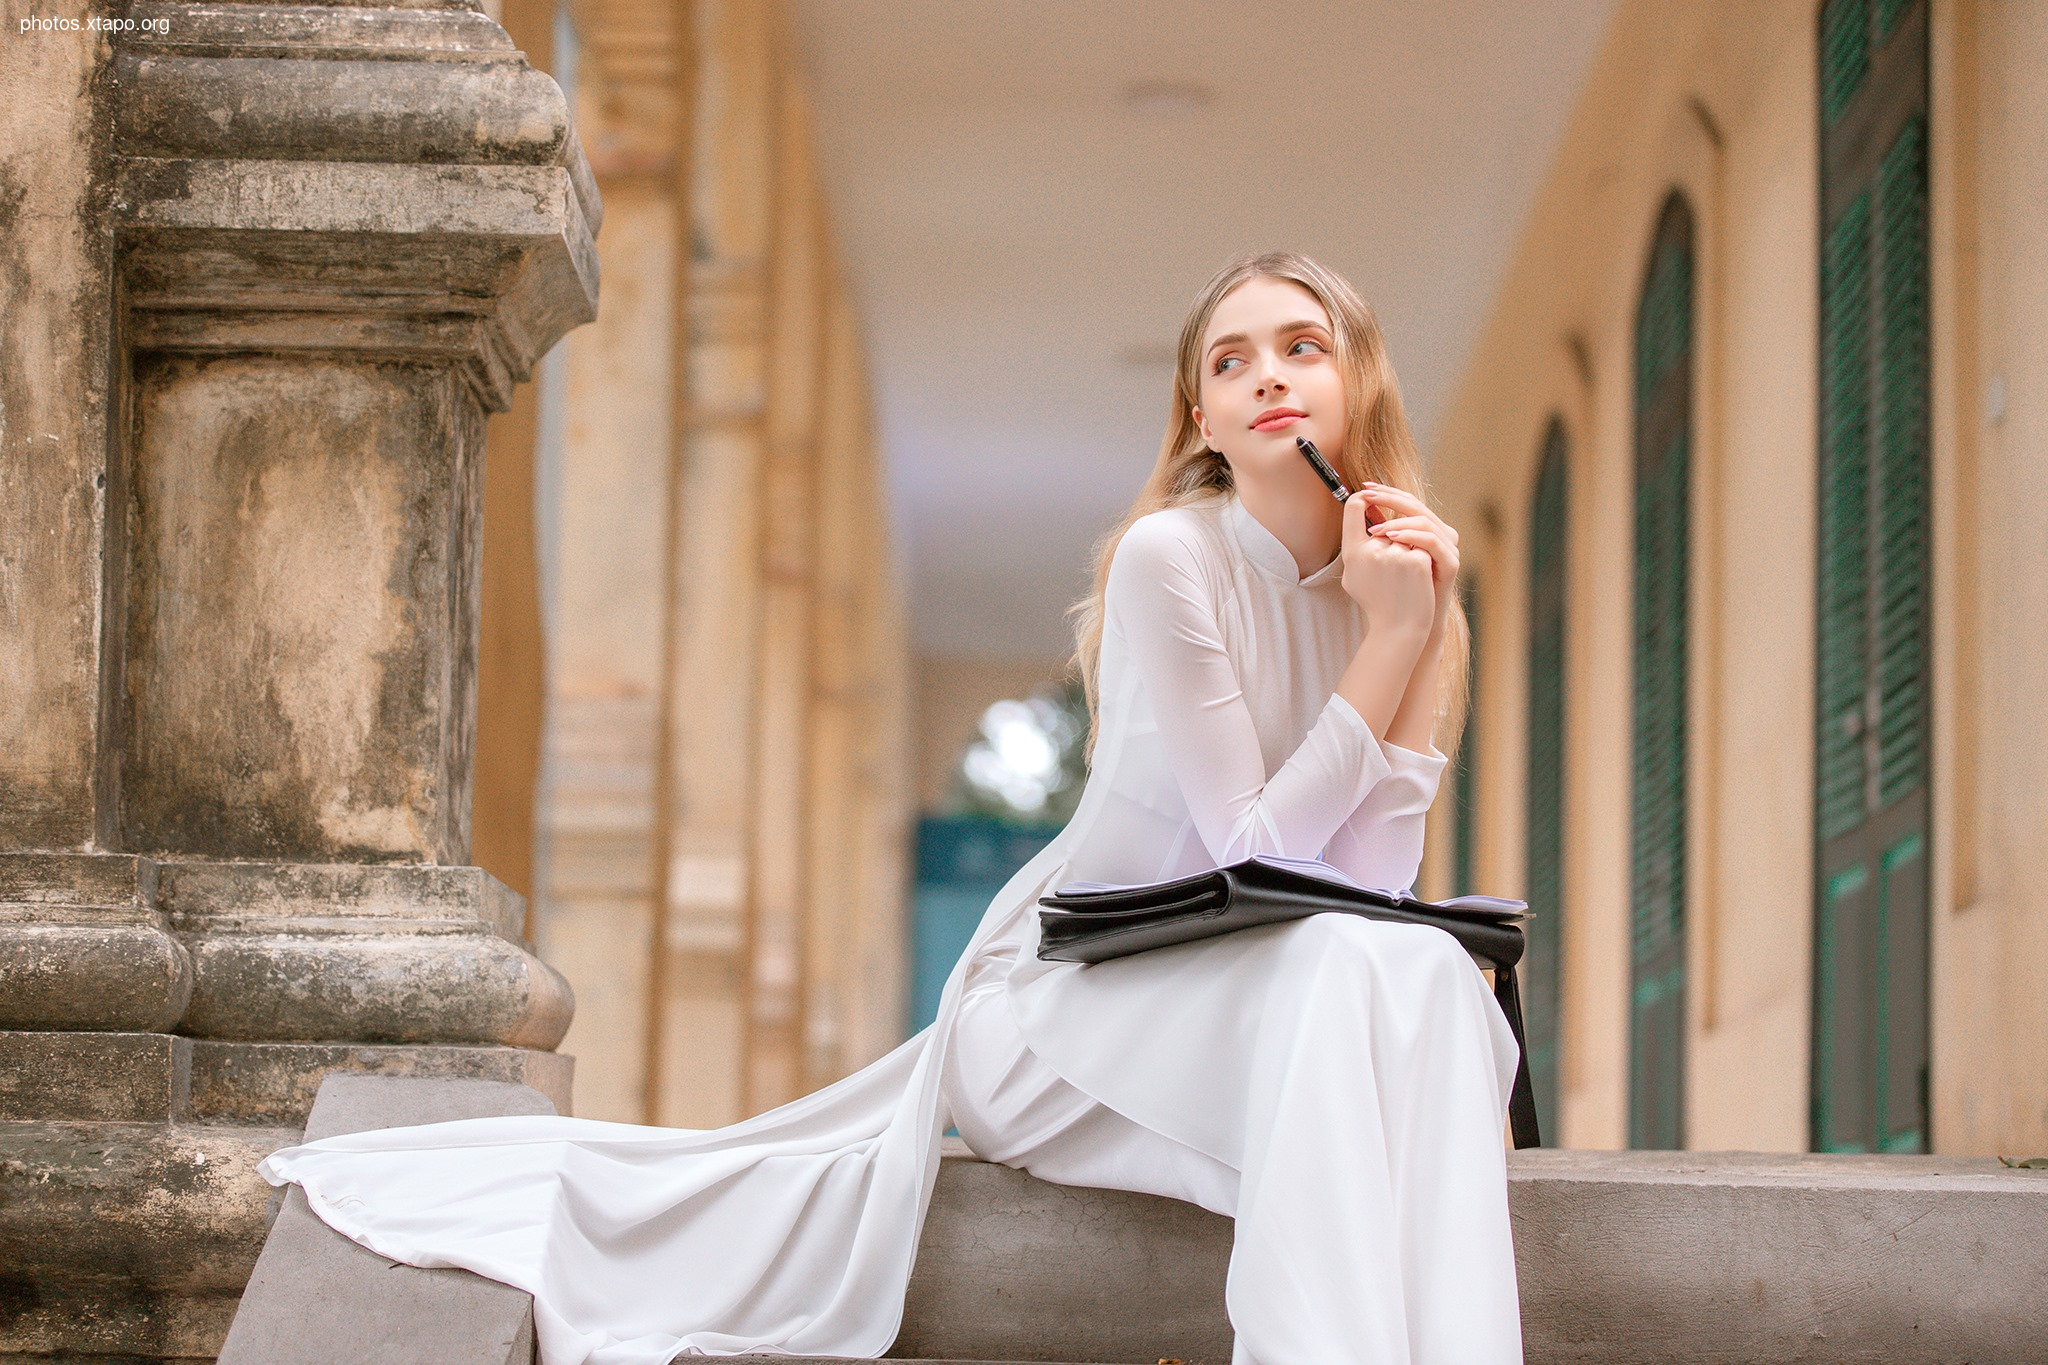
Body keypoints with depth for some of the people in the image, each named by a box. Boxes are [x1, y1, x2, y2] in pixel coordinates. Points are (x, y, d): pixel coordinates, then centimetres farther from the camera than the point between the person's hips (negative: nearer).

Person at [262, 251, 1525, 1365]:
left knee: (1436, 984, -26)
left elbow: (1377, 874, -7)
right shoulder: (1170, 556, -13)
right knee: (1352, 969, -34)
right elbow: (1258, 849, -17)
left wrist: (1423, 630, -12)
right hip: (1064, 996, -6)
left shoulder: (1387, 578, 5)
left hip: (1221, 1003, 6)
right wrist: (1388, 640, -19)